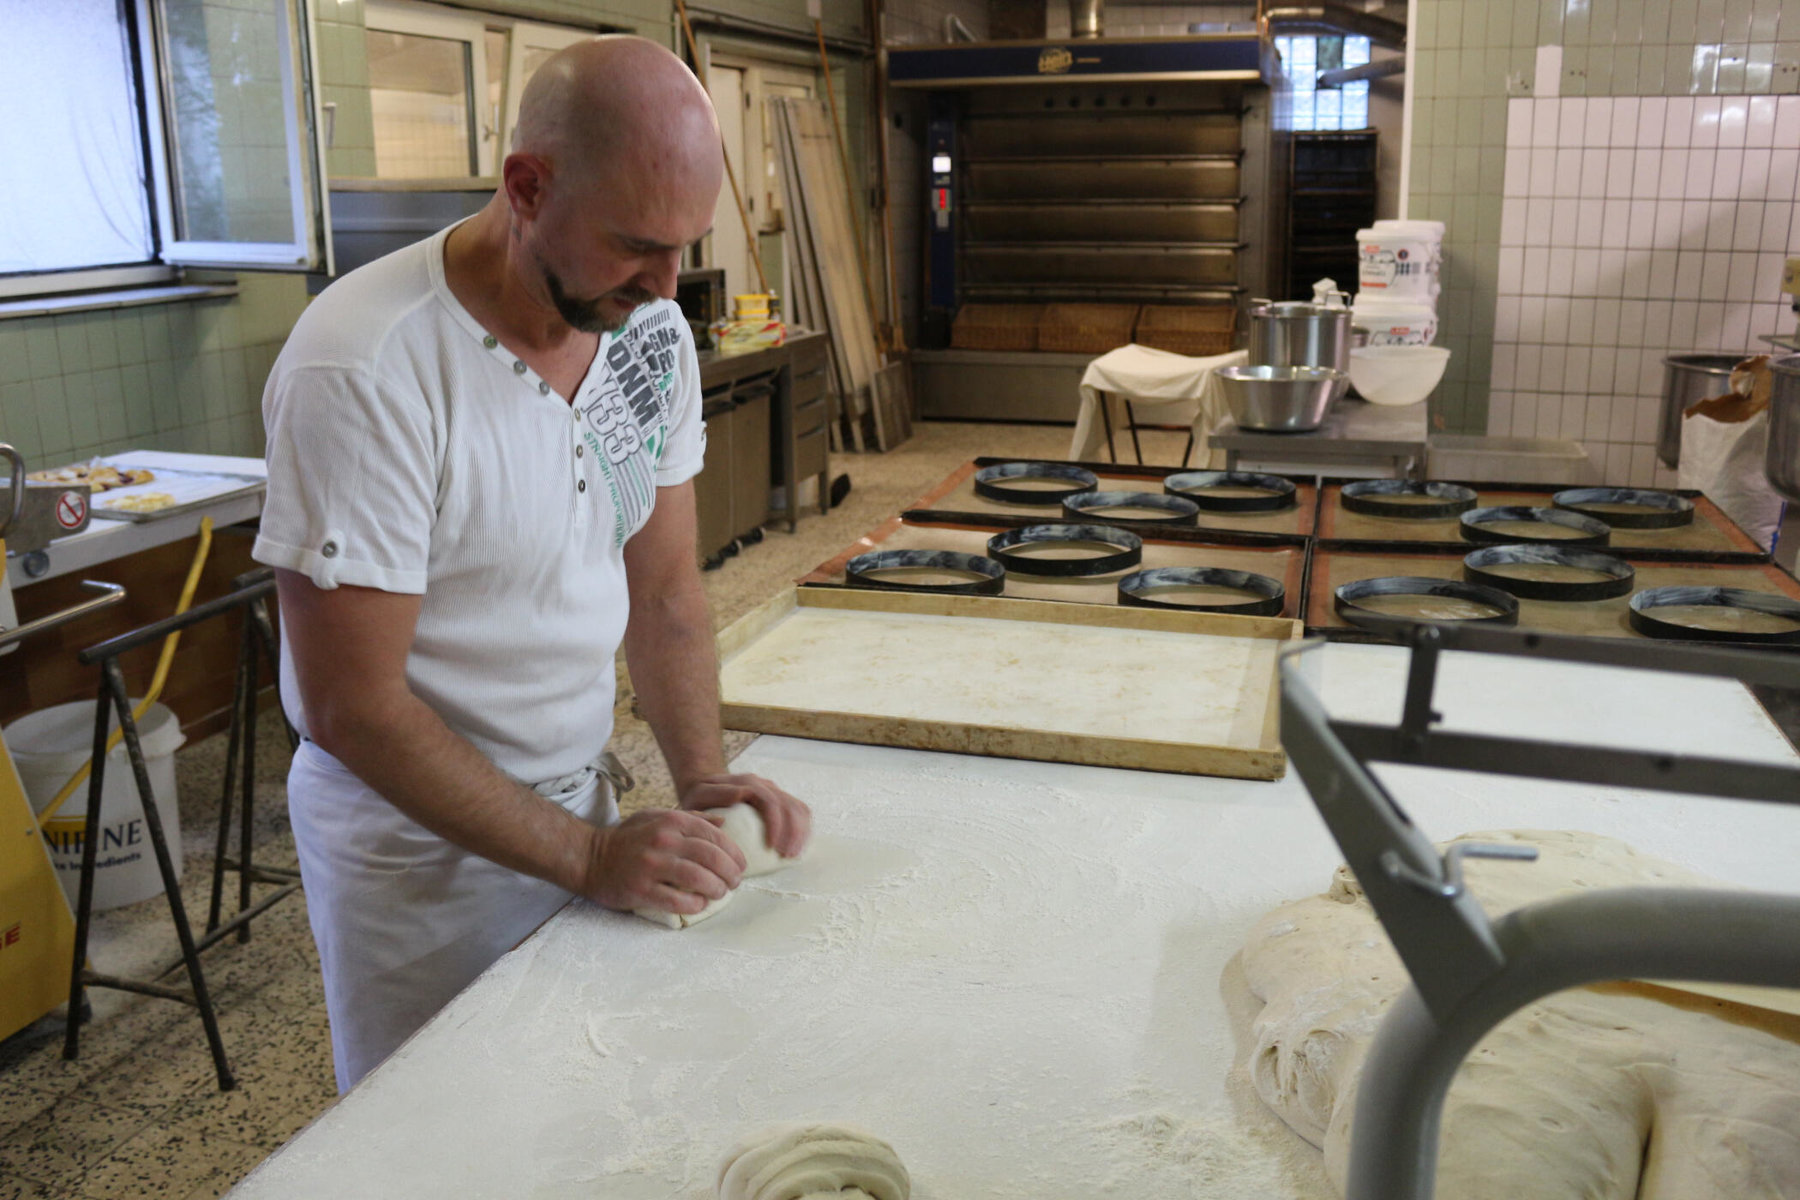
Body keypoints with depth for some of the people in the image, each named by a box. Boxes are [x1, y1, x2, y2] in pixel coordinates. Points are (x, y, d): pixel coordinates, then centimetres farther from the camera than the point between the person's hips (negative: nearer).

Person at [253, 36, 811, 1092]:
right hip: (418, 841, -5)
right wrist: (587, 858, -24)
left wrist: (703, 778, -10)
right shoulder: (366, 370, -27)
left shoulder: (651, 331, -6)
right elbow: (351, 705, -24)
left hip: (579, 798, 6)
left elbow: (663, 584, 3)